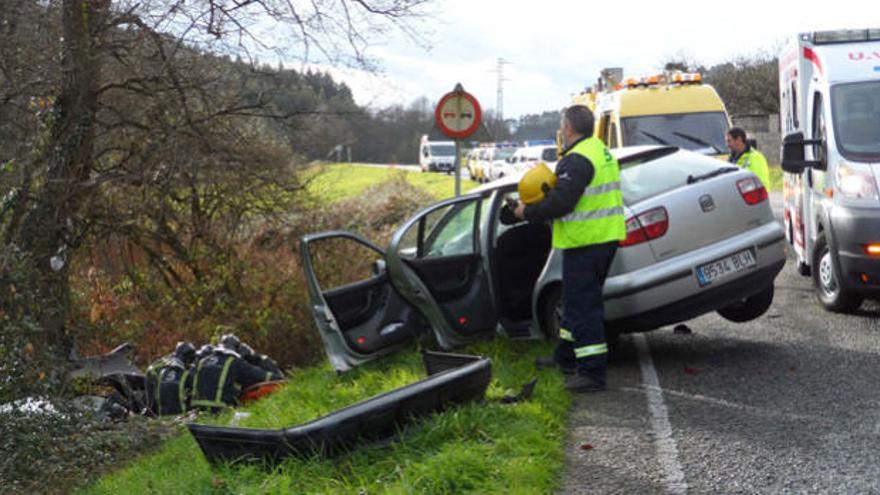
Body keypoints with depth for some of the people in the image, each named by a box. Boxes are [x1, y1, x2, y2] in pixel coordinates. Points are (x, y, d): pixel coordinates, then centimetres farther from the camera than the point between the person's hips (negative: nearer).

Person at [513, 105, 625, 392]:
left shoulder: (577, 160, -18)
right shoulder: (603, 152, 15)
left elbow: (561, 202, -24)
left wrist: (528, 212, -9)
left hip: (585, 243, -10)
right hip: (605, 238, 10)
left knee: (583, 305, -6)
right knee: (578, 299, 22)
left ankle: (593, 373, -5)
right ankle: (566, 357, 35)